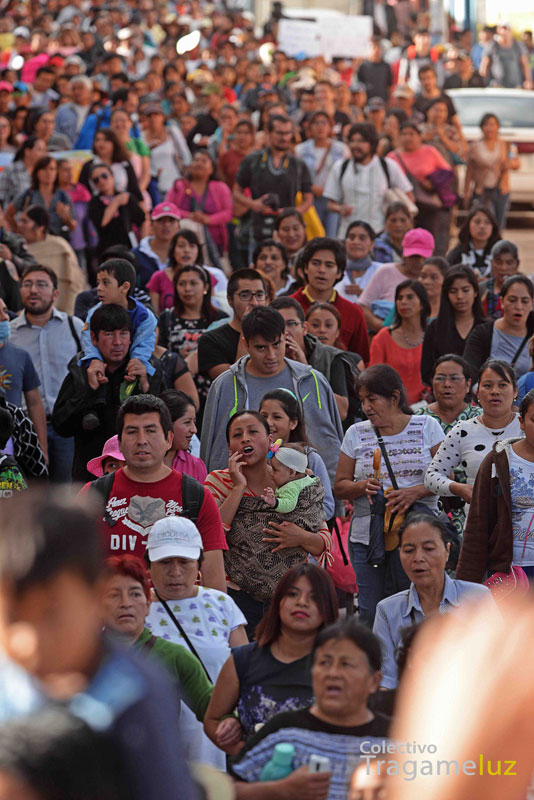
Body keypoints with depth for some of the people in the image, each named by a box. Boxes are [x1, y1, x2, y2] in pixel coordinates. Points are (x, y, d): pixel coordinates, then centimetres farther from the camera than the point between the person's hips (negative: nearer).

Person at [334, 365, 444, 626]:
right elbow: (339, 487, 11)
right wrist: (364, 487, -10)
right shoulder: (356, 433, 11)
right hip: (366, 538, 2)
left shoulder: (427, 427, 5)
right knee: (371, 613, -1)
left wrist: (415, 492, -16)